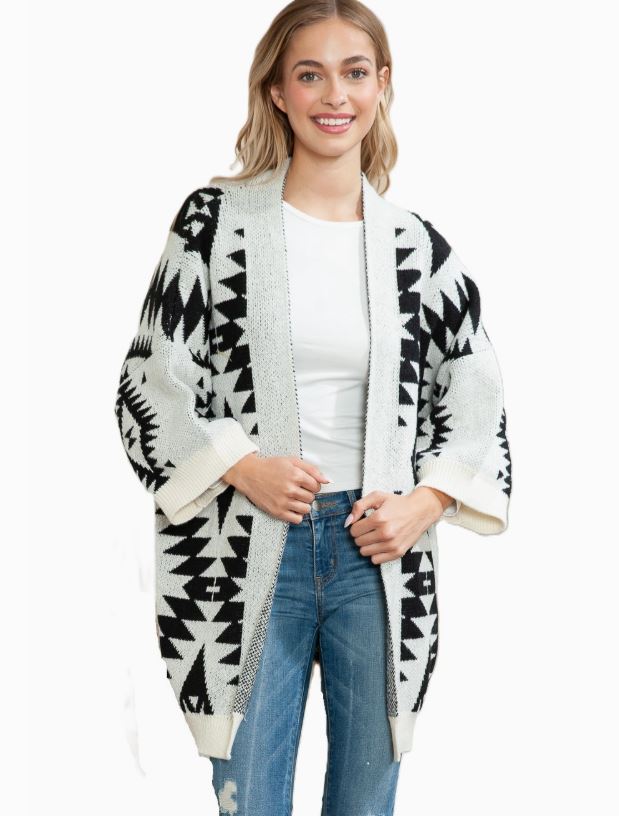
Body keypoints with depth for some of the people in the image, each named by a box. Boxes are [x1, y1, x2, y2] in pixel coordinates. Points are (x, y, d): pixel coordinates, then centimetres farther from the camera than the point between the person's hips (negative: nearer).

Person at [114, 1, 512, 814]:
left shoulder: (416, 245, 5)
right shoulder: (217, 219, -1)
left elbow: (475, 391, 11)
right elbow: (153, 380, -1)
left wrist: (425, 502, -4)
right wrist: (244, 466, -15)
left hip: (377, 552, 2)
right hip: (247, 554, -2)